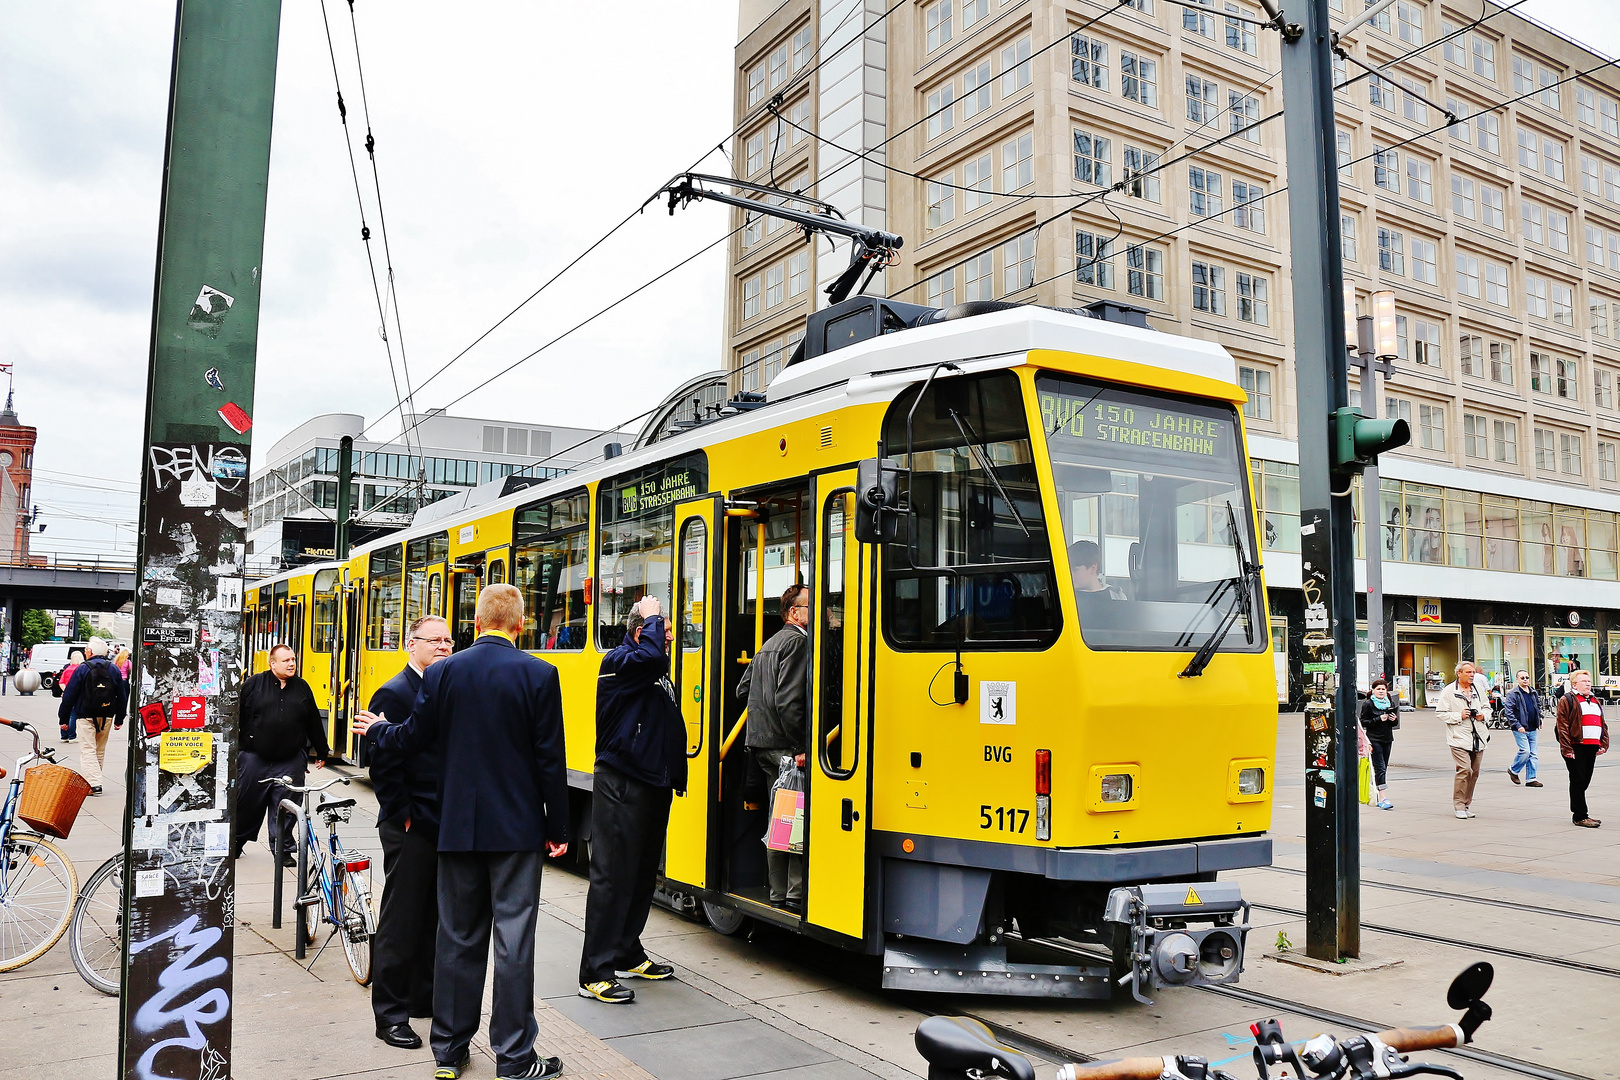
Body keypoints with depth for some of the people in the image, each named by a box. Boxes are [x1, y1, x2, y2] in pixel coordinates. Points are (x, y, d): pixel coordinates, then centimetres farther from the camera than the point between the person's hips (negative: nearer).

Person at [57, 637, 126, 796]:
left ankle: (93, 784, -15)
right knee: (100, 750, 15)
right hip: (107, 717, 4)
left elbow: (69, 695, -6)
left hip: (86, 717, -4)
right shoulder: (114, 669, 6)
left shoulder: (83, 668, -7)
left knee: (87, 749, -4)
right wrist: (119, 719, 16)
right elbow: (122, 696, 9)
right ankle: (95, 780, 21)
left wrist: (63, 718, 2)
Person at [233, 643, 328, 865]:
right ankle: (235, 843, 30)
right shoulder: (254, 684, 0)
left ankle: (283, 850, 12)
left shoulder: (302, 688, 9)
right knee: (246, 804, 9)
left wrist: (322, 753, 18)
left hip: (290, 761, 1)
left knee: (284, 808, 2)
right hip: (254, 757, -1)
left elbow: (314, 723, 15)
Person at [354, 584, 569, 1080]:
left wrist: (376, 730, 28)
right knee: (514, 940, 3)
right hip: (518, 829, -3)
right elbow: (550, 759, -9)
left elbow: (415, 737, 5)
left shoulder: (443, 673, -3)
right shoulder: (539, 675, -10)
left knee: (457, 937, 15)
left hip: (457, 827, 3)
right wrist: (557, 829, 0)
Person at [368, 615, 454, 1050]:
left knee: (433, 917, 16)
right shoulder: (393, 695, -10)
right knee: (401, 920, 2)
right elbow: (383, 765, -14)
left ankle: (424, 997, 29)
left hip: (446, 826, 7)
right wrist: (404, 817, -14)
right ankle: (390, 1014, 13)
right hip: (410, 829, -7)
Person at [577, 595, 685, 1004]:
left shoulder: (659, 674, 15)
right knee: (612, 876, -6)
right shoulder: (619, 662, -12)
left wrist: (676, 775, 14)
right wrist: (651, 617, -17)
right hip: (621, 786, -9)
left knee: (643, 874, 16)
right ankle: (595, 973, -1)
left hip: (654, 784, 9)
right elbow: (651, 654, -34)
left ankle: (628, 954, 29)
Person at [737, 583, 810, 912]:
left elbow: (743, 689, 25)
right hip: (784, 746, -10)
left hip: (762, 743, 10)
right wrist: (802, 748, -20)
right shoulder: (797, 641, -11)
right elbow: (789, 701, -20)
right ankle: (797, 895, -7)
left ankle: (778, 894, 18)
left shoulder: (769, 644, 20)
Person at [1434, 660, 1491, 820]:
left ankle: (1467, 804, 20)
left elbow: (1487, 707, 24)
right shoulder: (1449, 691, -4)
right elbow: (1440, 712, -3)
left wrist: (1483, 715, 2)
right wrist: (1459, 716, -14)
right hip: (1459, 737, -5)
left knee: (1474, 771, 8)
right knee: (1464, 770, -14)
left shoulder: (1479, 688, 12)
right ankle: (1458, 805, -4)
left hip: (1478, 738, 6)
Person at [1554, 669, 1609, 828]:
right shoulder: (1567, 700, -3)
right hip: (1575, 748, -7)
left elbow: (1603, 724, 22)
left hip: (1592, 748, 7)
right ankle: (1580, 816, -2)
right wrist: (1567, 748, -16)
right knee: (1578, 781, -5)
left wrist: (1604, 744, 9)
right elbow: (1562, 725, -9)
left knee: (1585, 781, 10)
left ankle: (1578, 813, 19)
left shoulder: (1595, 701, 21)